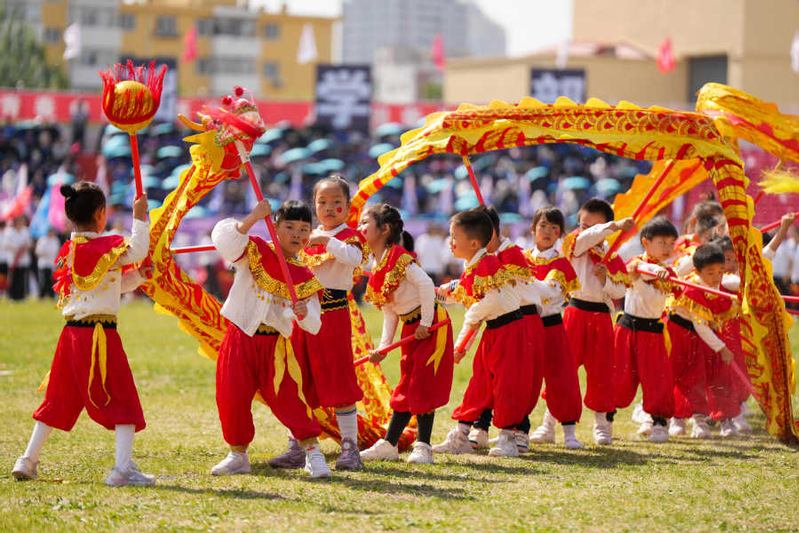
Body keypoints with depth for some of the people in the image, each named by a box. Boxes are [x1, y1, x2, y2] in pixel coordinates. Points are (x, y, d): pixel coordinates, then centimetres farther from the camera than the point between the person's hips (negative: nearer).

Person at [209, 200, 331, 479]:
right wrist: (252, 219, -31)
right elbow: (223, 238, -21)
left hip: (276, 344, 0)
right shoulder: (255, 252, -2)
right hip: (240, 338, 0)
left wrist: (305, 314, -24)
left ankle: (312, 451, -2)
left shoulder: (303, 277, 2)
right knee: (231, 399, 3)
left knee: (288, 398, -11)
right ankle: (238, 454, 20)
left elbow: (313, 324, 0)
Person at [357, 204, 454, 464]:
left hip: (431, 326, -8)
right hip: (410, 329, 8)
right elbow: (389, 313, 11)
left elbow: (426, 284, -22)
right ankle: (388, 445, 15)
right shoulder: (377, 271, 9)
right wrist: (383, 347, 3)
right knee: (405, 387, 12)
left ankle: (423, 447, -4)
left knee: (423, 385, -8)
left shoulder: (399, 257, -15)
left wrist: (425, 323, -20)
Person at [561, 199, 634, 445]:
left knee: (600, 370, 6)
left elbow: (620, 292, 9)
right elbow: (587, 237, -22)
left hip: (601, 317, 2)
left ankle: (602, 424, 17)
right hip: (574, 313, -2)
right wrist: (616, 226, -33)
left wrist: (606, 280, -11)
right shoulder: (576, 247, 1)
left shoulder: (613, 259, 9)